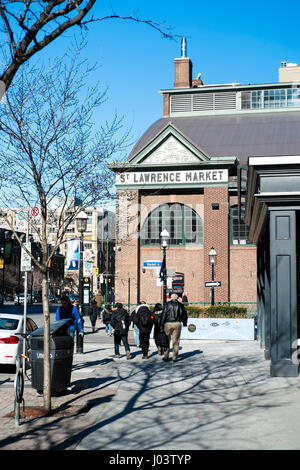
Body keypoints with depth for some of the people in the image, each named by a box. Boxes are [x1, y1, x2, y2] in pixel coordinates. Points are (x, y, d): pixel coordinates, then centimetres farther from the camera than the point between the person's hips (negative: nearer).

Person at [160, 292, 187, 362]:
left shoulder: (167, 304, 1)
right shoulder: (180, 305, 7)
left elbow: (163, 315, -4)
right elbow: (184, 315, 15)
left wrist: (161, 325, -1)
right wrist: (184, 323, 30)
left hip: (168, 324, -1)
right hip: (177, 324, 1)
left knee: (167, 341, 9)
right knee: (175, 342, 5)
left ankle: (166, 357, 11)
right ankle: (174, 358, 5)